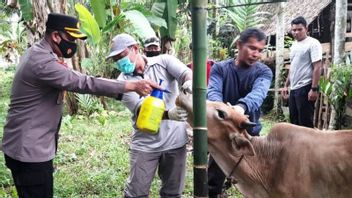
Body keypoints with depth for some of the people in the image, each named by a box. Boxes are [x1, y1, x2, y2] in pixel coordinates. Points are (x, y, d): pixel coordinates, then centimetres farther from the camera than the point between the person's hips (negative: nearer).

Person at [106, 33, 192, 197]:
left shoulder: (163, 61, -2)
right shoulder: (124, 81, -4)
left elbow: (187, 73, -19)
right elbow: (141, 110, -17)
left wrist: (189, 82, -44)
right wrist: (169, 114, -34)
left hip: (175, 139, 1)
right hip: (145, 144, 0)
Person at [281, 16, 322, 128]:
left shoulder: (313, 43, -9)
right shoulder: (294, 45, 16)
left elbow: (317, 68, -15)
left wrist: (314, 88, -20)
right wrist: (286, 86, 19)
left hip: (305, 88, -9)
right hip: (293, 88, 9)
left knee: (305, 122, -5)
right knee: (294, 120, 14)